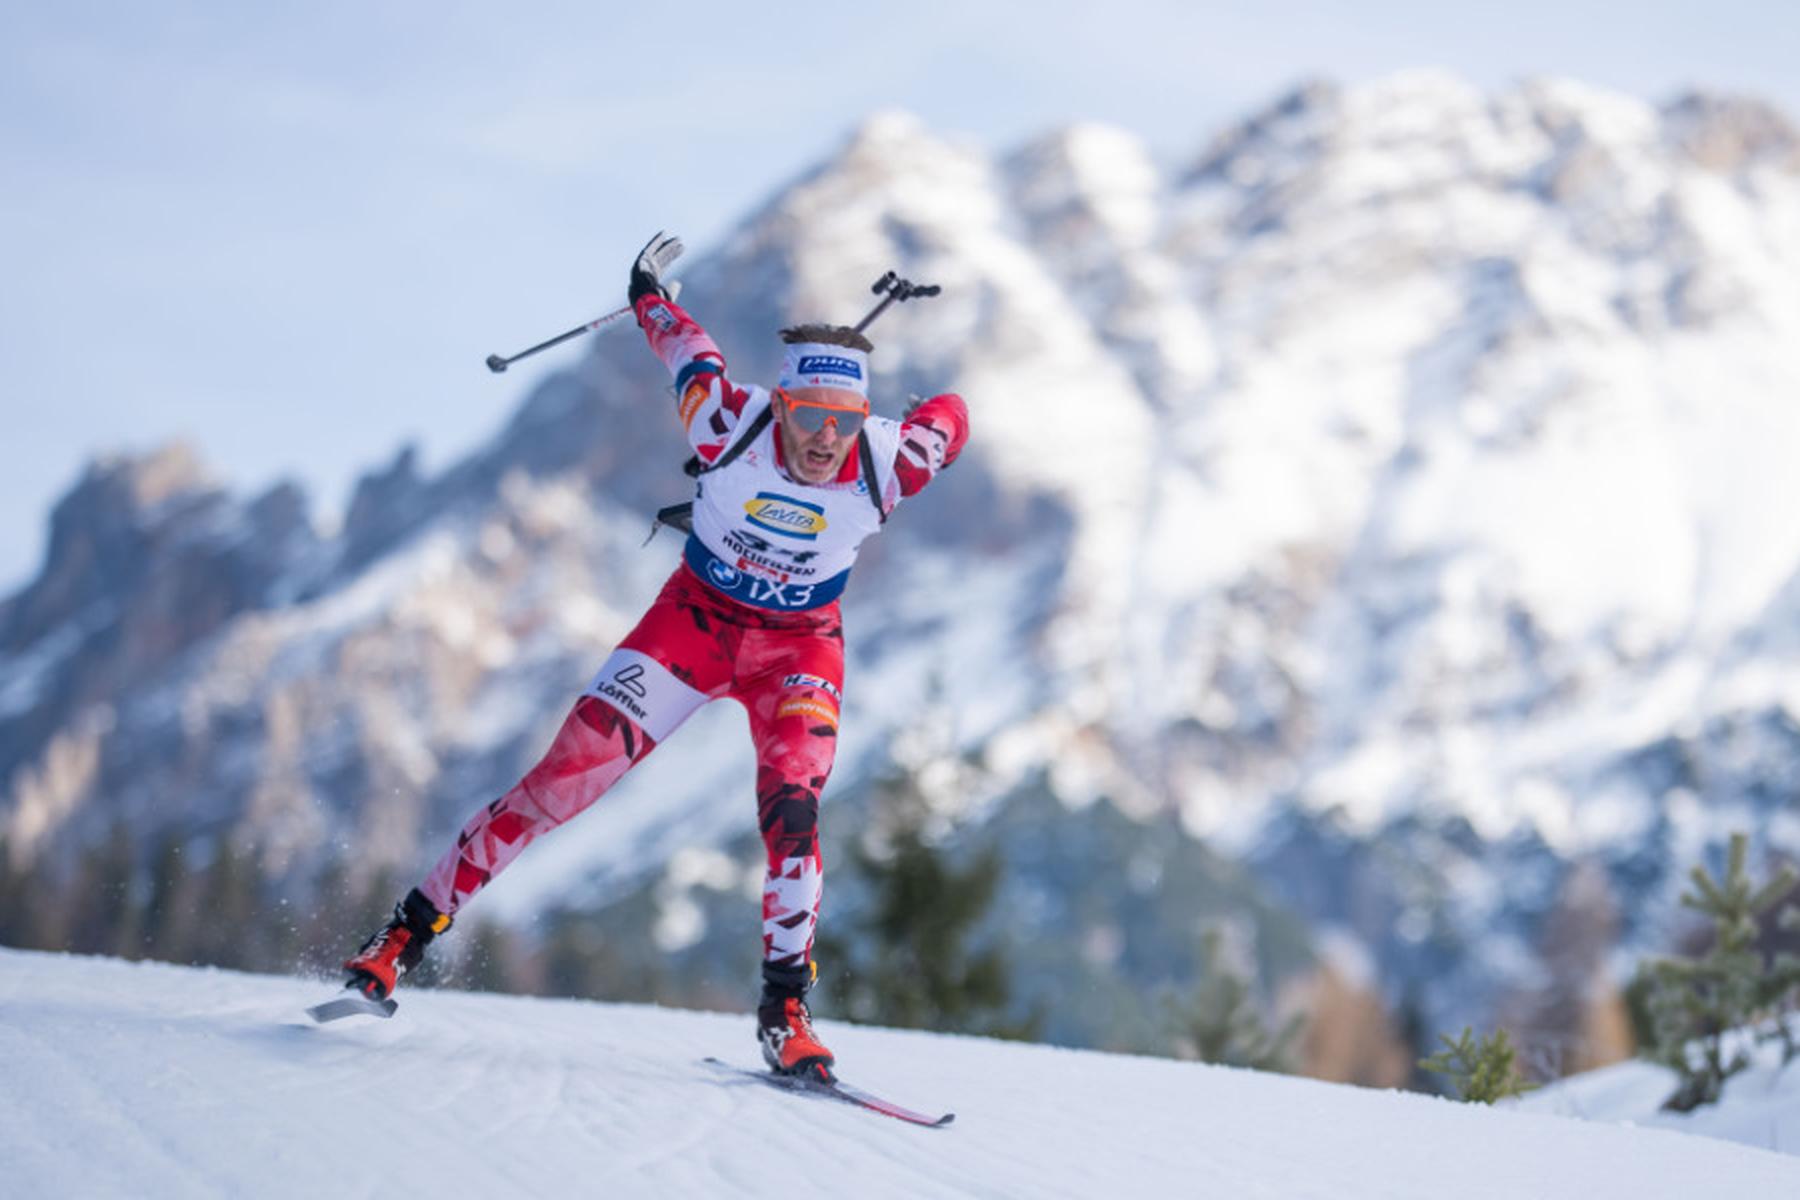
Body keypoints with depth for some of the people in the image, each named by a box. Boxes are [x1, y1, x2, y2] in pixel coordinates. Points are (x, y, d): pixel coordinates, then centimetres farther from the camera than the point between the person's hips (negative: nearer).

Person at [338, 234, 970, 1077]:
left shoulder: (884, 468, -26)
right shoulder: (731, 422, -28)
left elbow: (949, 417, -3)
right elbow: (683, 341, -7)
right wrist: (647, 294, 14)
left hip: (800, 645, 1)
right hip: (697, 617, 0)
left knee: (792, 810, -22)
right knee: (569, 771, -9)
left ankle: (785, 1009, -10)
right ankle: (411, 930, 0)